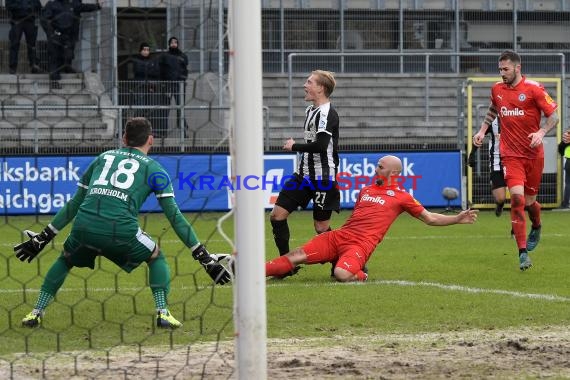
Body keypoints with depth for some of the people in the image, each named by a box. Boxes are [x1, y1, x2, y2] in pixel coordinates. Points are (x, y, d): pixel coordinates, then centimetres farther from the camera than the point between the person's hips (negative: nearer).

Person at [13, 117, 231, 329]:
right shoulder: (153, 167, 17)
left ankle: (37, 312, 23)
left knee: (65, 259, 33)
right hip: (121, 230, -3)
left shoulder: (103, 157, 27)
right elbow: (174, 215, 12)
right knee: (156, 257, 24)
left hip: (84, 226, 3)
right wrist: (202, 256, 13)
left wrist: (44, 237, 34)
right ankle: (162, 313, 8)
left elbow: (74, 204, 28)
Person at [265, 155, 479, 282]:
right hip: (339, 236, 5)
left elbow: (430, 219, 11)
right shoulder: (366, 190, 25)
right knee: (297, 256, -13)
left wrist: (457, 219, 1)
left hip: (361, 244, -5)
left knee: (341, 274, -36)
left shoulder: (400, 197, 8)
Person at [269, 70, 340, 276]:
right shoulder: (310, 110, 14)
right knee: (277, 214, 2)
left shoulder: (327, 113, -16)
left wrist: (294, 146, -13)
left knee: (321, 227, -5)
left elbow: (320, 145, -26)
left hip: (323, 178, -9)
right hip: (304, 174, 9)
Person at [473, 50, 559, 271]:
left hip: (533, 154, -1)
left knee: (529, 201, 7)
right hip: (510, 155, 2)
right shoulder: (497, 89, 6)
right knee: (517, 196, -18)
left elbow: (553, 116, -6)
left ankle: (536, 227, 46)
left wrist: (541, 132, -22)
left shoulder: (533, 89, -8)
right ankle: (523, 253, -16)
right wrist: (482, 130, 17)